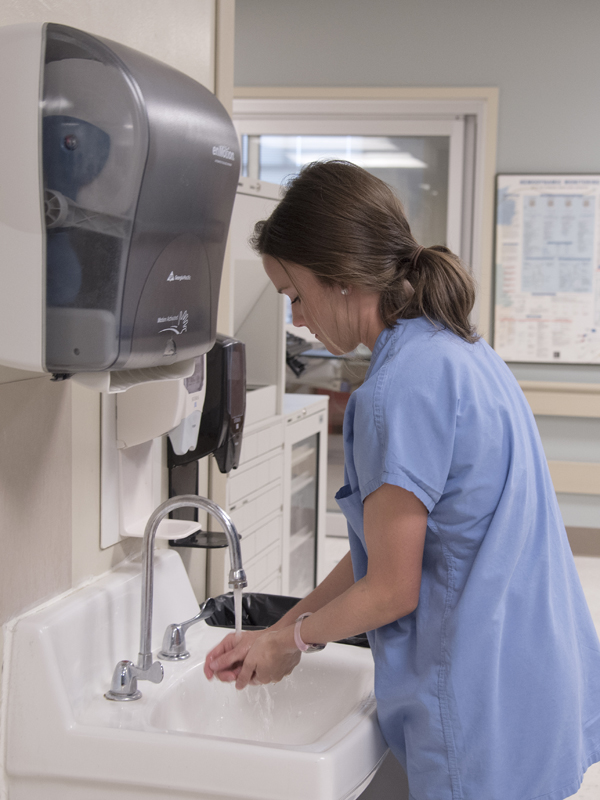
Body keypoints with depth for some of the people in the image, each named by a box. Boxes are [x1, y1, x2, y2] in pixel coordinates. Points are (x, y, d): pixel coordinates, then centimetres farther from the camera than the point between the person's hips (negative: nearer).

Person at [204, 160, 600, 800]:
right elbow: (384, 547, 11)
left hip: (485, 721, -9)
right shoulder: (464, 352, 8)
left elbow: (392, 590, -15)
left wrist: (291, 638, 2)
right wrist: (277, 638, 12)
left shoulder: (400, 389, -21)